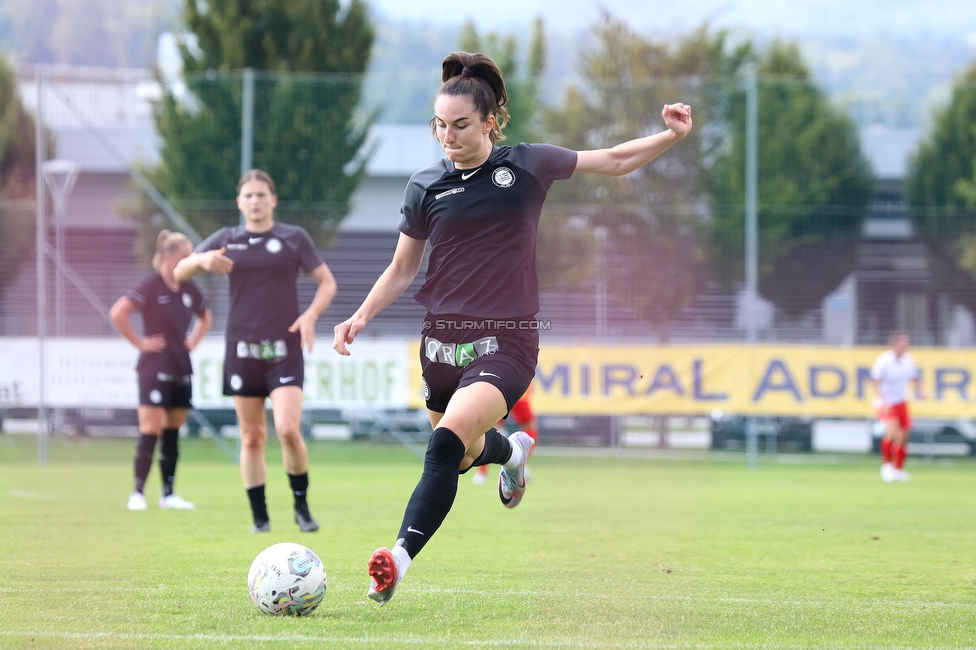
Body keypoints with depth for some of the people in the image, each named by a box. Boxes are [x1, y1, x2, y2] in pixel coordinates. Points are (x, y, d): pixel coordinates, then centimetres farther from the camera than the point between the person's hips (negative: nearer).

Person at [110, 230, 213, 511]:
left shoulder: (189, 290, 10)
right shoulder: (150, 287, -11)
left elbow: (205, 318, 29)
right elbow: (118, 313, -22)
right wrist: (140, 343, -16)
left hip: (181, 369, 7)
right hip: (155, 369, -7)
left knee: (173, 432, 9)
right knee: (150, 430, -9)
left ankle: (168, 493, 14)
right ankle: (138, 492, -4)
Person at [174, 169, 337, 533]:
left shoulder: (293, 239, 4)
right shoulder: (226, 240, 9)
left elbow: (327, 282, 8)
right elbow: (180, 272, 6)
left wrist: (311, 315, -10)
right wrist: (201, 260, -16)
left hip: (284, 350, -2)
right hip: (242, 350, 2)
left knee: (288, 430, -17)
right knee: (252, 438, 3)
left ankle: (302, 506, 2)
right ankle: (260, 518, 11)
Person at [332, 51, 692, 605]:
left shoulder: (528, 165, -1)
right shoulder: (426, 187, 3)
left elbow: (614, 162, 11)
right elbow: (402, 270, 12)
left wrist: (672, 136, -2)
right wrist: (361, 317, -2)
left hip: (506, 341, -4)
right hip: (443, 340, 4)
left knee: (447, 442, -26)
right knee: (467, 455, 17)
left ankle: (399, 560, -28)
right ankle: (514, 449, 54)